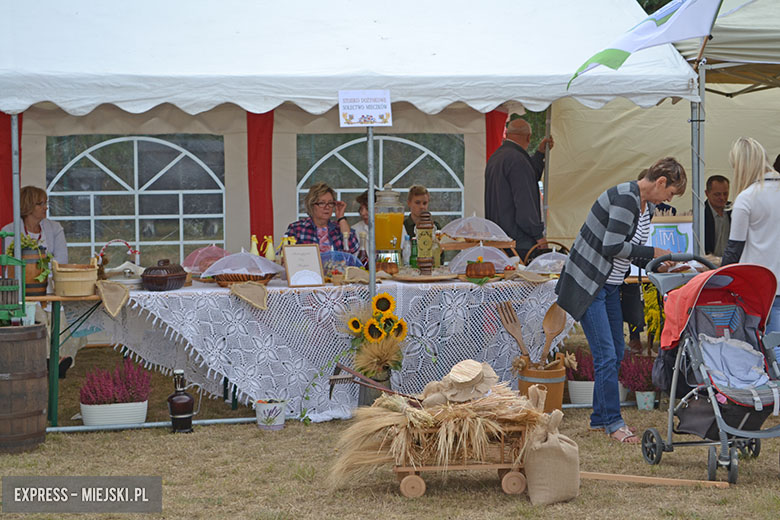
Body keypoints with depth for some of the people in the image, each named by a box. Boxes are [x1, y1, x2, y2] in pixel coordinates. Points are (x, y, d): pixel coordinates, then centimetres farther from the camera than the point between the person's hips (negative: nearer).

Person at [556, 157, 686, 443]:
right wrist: (653, 253, -16)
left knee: (616, 352, 11)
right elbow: (612, 246, -27)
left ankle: (599, 417, 21)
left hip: (611, 286, 10)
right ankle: (613, 422, 0)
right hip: (588, 283, -10)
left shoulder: (646, 206, 10)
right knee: (606, 355, -8)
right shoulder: (624, 198, -21)